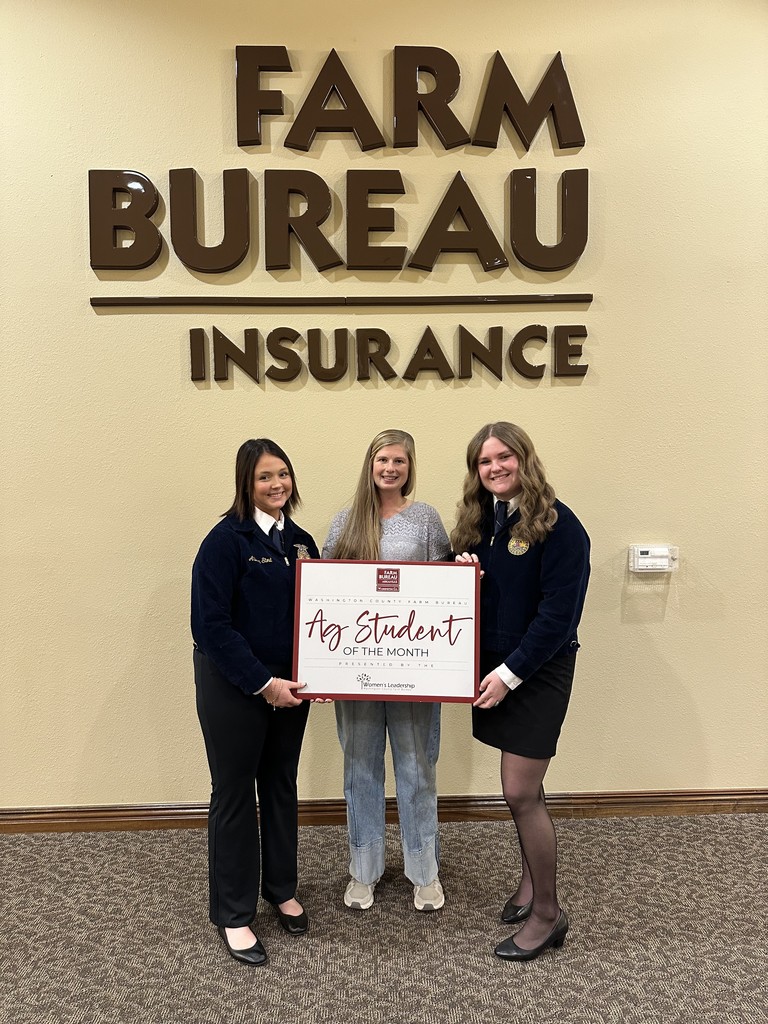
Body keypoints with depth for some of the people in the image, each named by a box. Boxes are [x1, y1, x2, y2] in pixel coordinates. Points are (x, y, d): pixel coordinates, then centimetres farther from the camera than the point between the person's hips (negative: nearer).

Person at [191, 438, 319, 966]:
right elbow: (212, 625, -18)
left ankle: (282, 888, 38)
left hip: (289, 686, 6)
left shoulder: (301, 541, 5)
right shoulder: (226, 540, -14)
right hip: (233, 686, -6)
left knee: (282, 785, 18)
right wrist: (263, 683, -20)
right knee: (235, 794, 7)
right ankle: (234, 914, 24)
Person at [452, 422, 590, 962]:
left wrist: (510, 673, -18)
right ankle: (532, 878, 36)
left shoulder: (558, 524, -14)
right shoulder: (481, 518, 8)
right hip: (494, 667, 6)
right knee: (523, 788, 16)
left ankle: (547, 911, 16)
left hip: (538, 670, -6)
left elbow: (559, 613, -18)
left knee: (521, 793, -3)